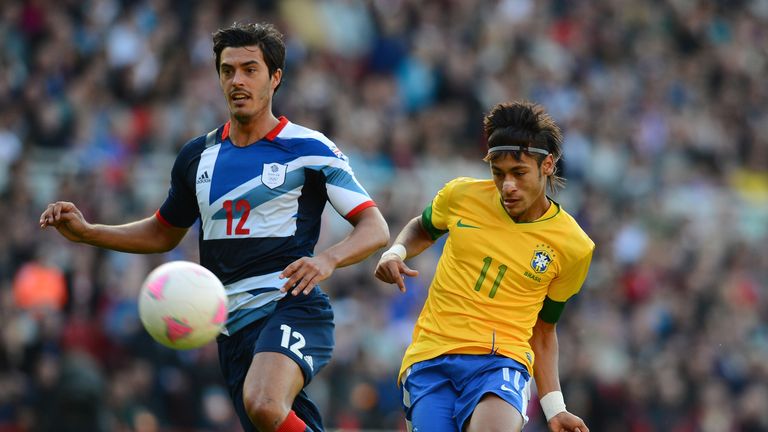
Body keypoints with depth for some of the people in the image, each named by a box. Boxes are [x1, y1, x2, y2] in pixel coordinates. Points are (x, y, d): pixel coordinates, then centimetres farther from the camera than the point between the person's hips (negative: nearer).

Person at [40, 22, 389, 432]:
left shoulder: (309, 149, 0)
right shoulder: (198, 156, 15)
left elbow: (375, 228, -2)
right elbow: (163, 233, 29)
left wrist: (328, 260, -21)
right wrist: (85, 232, 16)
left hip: (291, 307, -6)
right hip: (234, 326, 6)